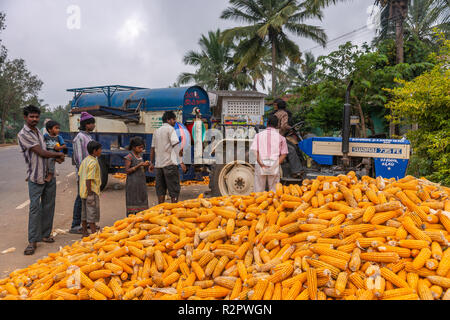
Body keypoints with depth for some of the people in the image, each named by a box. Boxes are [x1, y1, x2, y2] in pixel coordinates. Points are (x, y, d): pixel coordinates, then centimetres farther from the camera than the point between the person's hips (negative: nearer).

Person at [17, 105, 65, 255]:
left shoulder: (39, 132, 14)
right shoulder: (23, 134, -11)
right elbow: (41, 153, -15)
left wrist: (56, 157, -1)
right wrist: (58, 154, -1)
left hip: (49, 175, 7)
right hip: (36, 178, -7)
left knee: (48, 206, 11)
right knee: (35, 208, -6)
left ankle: (45, 234, 22)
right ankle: (33, 241, 0)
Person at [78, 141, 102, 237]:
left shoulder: (85, 160, 11)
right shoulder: (93, 162, -18)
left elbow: (80, 174, 15)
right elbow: (88, 179, -24)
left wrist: (85, 191, 20)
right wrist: (90, 192, -22)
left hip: (83, 191, 9)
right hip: (92, 191, -9)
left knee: (84, 213, 14)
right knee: (92, 213, -2)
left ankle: (85, 233, 22)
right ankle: (94, 233, 3)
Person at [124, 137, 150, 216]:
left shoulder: (140, 155, 12)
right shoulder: (129, 157, -10)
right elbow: (127, 171, -14)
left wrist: (146, 165, 1)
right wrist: (138, 166, -21)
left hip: (142, 182, 7)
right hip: (133, 183, -7)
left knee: (142, 200, 8)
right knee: (133, 202, -3)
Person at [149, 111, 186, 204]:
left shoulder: (156, 131, 16)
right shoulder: (170, 129, -4)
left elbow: (152, 149, 18)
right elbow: (176, 146, -14)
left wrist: (151, 163, 23)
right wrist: (181, 162, -17)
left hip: (158, 164, 7)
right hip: (170, 163, -7)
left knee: (160, 190, 11)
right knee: (174, 190, -1)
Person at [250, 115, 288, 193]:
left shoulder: (259, 135, 5)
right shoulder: (280, 137, 6)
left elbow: (255, 151, -4)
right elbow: (283, 154, 0)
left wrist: (261, 164, -6)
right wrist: (277, 164, -3)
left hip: (261, 166, 0)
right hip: (274, 166, 0)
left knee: (259, 190, 6)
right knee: (274, 191, 6)